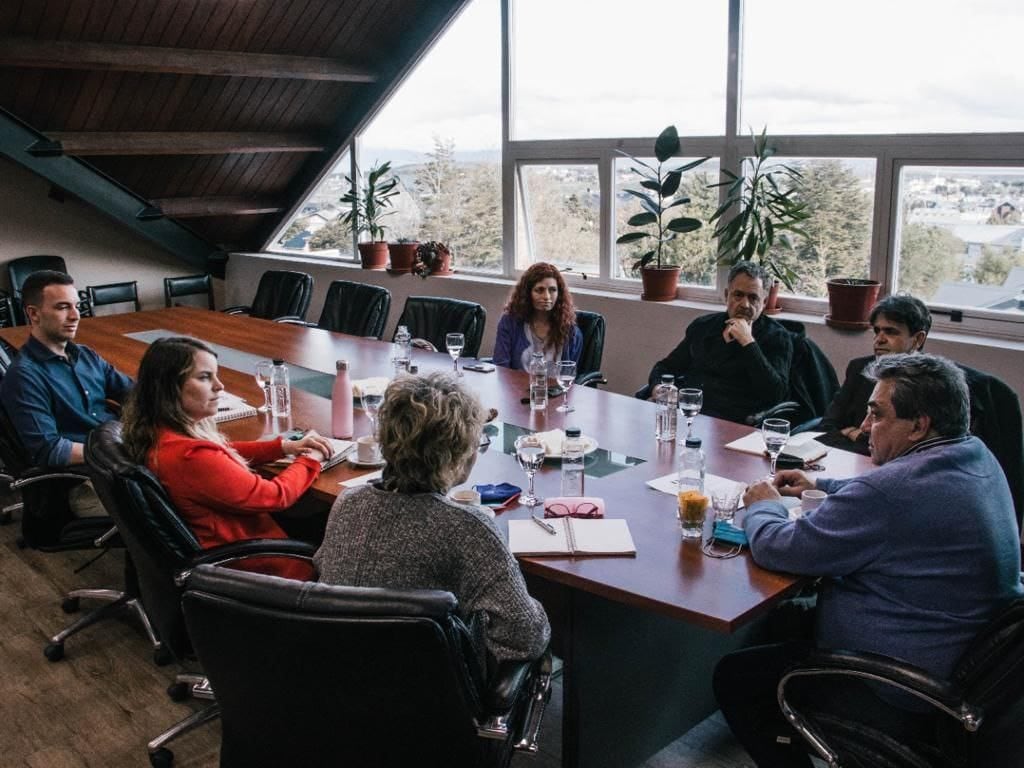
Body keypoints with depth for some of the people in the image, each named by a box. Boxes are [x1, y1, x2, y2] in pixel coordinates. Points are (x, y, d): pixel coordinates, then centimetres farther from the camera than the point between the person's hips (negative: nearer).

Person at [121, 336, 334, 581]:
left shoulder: (156, 432, -5)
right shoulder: (191, 456, -34)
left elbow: (225, 452, 12)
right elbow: (275, 496, -23)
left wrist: (286, 446, 2)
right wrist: (310, 459, -5)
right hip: (239, 565, -9)